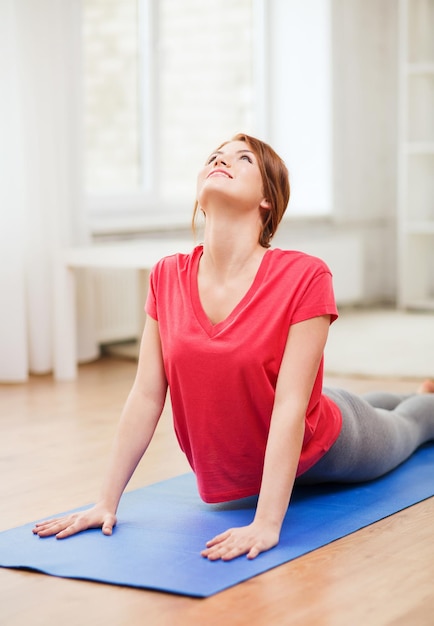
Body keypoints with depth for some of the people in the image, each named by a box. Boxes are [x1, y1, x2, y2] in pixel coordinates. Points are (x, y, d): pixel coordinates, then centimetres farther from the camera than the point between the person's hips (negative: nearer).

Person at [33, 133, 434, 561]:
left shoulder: (304, 277, -34)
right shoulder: (167, 278, -20)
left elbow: (290, 407, -37)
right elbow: (146, 396, -18)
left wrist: (267, 523, -42)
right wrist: (107, 503, -19)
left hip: (316, 456, -4)